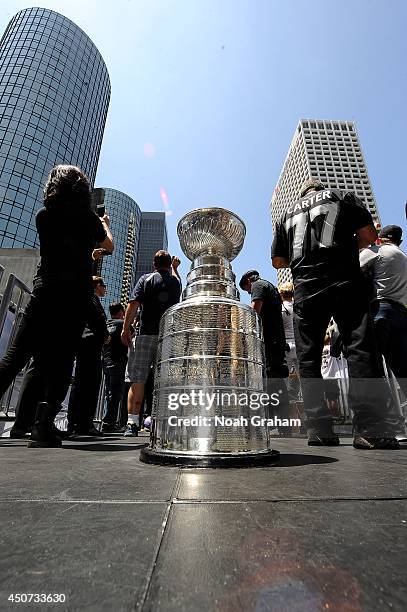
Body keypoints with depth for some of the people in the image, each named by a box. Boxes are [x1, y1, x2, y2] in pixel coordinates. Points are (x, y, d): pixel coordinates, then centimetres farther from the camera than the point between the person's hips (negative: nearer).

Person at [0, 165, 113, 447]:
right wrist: (104, 224, 38)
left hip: (45, 290, 3)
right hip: (77, 295, -2)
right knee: (62, 359, -1)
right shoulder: (87, 217, 4)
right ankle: (44, 425, -2)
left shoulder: (44, 215, 11)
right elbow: (109, 245, 19)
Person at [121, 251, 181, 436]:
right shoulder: (175, 282, 14)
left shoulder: (145, 279, 4)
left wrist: (125, 329, -1)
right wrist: (175, 267, 56)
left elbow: (133, 304, -6)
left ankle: (132, 423, -1)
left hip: (146, 334, -2)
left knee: (138, 380, 1)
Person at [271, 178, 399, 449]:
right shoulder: (342, 196, 17)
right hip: (346, 284, -1)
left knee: (308, 357, 1)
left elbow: (278, 260, 19)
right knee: (362, 350, -5)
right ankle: (372, 429, -13)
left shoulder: (288, 213, 22)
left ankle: (319, 430, -1)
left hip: (306, 290, 2)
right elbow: (369, 235, 6)